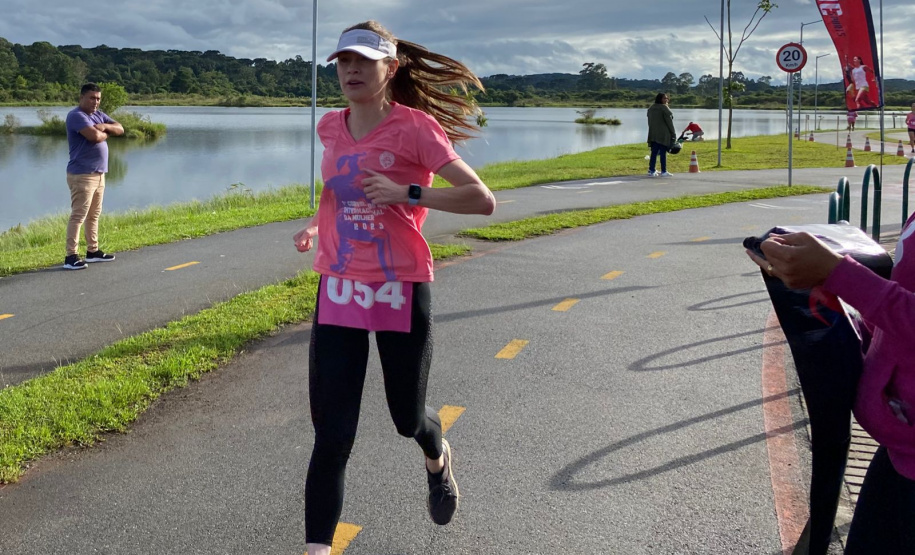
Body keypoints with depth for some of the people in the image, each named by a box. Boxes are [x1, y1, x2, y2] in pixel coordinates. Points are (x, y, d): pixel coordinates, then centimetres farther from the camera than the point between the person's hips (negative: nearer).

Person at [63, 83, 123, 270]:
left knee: (94, 215, 16)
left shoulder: (99, 115, 16)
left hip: (99, 173, 9)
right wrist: (106, 133, -3)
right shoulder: (76, 115, -13)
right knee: (78, 216, -10)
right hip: (82, 174, -9)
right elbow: (95, 136, -26)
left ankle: (92, 251, 25)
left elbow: (120, 129, 12)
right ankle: (71, 256, -9)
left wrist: (104, 126, -8)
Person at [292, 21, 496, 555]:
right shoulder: (331, 128, 6)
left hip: (401, 291, -3)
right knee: (332, 435, -2)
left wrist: (407, 194, -23)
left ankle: (438, 458, 52)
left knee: (408, 419, 15)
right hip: (338, 291, 4)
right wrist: (317, 225, 10)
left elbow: (482, 199, -16)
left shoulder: (415, 127, -10)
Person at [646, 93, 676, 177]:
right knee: (663, 153, -2)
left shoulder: (651, 108, 11)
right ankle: (663, 171, 1)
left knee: (654, 152, 8)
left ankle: (651, 171, 7)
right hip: (663, 134, -7)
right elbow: (669, 121, -10)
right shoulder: (664, 108, -10)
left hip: (653, 134, 7)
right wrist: (673, 132, -3)